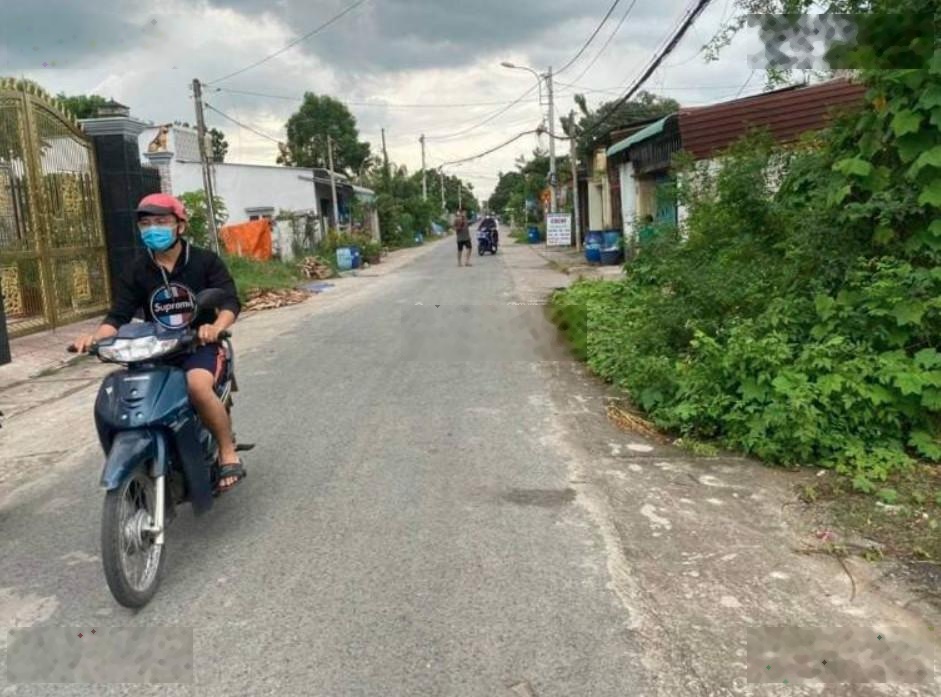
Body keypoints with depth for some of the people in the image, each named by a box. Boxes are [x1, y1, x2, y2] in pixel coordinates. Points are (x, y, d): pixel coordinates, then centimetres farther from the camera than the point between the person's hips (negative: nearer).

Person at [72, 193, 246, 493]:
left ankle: (228, 453, -18)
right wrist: (95, 337, -21)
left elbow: (230, 301, -12)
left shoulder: (206, 261, -1)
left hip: (200, 345, -4)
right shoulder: (135, 272, 8)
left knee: (198, 385, -36)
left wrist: (216, 327, -35)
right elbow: (119, 315, 1)